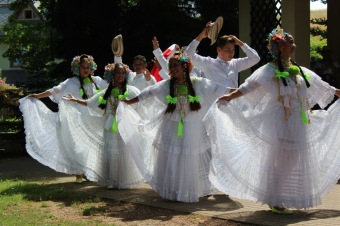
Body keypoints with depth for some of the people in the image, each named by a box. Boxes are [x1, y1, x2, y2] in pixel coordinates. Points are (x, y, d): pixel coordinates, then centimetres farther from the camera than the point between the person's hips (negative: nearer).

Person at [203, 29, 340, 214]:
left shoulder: (300, 71, 14)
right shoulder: (270, 70, -7)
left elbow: (323, 88, 25)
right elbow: (250, 85, -19)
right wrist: (230, 96, -33)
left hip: (300, 125, 7)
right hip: (279, 124, -7)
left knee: (296, 160, 9)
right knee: (279, 160, -7)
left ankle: (290, 199, 19)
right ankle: (275, 201, 1)